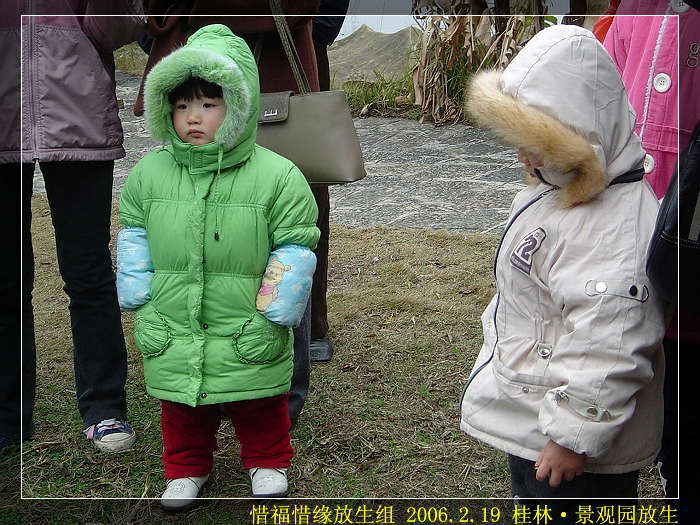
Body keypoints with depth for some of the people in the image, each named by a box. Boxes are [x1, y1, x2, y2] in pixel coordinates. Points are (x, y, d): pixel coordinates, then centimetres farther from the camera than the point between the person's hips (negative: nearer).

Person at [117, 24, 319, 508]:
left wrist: (277, 308, -9)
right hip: (172, 335, 3)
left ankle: (268, 461, 42)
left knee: (260, 410, 18)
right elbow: (134, 234, 11)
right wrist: (136, 294, 5)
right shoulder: (149, 172, -3)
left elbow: (296, 247, -7)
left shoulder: (278, 175, -13)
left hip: (250, 338, -2)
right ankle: (187, 469, 42)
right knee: (182, 414, 19)